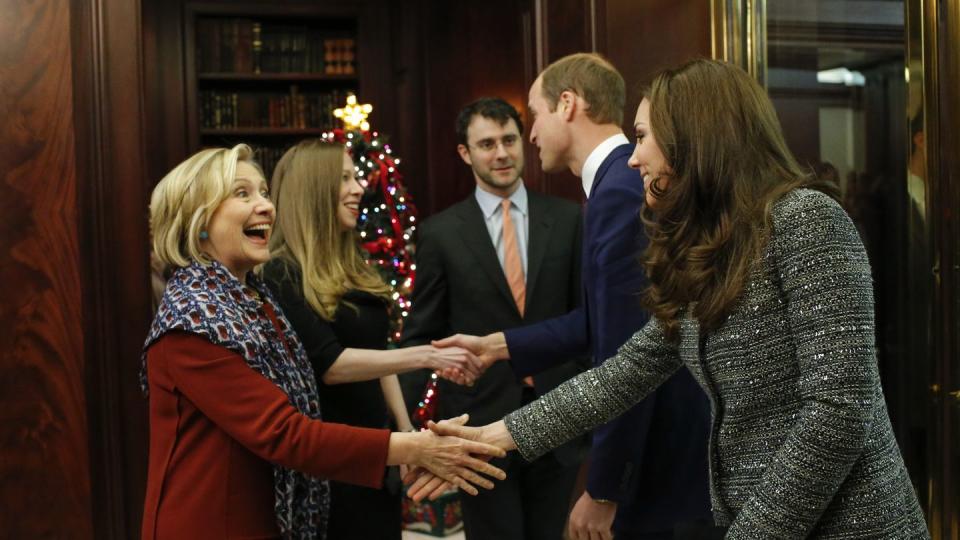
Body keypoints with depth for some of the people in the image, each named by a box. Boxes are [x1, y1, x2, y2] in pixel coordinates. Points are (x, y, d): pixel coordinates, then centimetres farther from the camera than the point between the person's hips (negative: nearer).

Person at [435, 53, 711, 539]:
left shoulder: (620, 191, -22)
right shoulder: (624, 180, 9)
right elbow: (597, 319, 15)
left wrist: (603, 491, -18)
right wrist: (498, 345, 17)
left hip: (666, 456, -9)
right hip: (662, 441, 9)